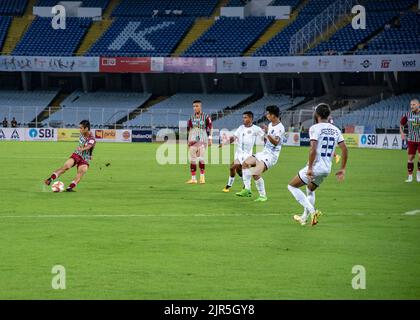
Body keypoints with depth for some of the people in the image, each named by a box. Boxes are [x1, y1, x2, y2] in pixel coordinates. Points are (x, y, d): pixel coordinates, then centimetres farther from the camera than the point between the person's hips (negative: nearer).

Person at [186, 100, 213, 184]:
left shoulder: (206, 117, -2)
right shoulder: (192, 118, 9)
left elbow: (210, 127, 2)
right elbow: (189, 130, 15)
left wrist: (209, 139, -3)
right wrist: (189, 141, 13)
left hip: (202, 140, -4)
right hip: (193, 140, 4)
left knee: (201, 158, -10)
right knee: (192, 159, 0)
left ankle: (202, 177, 5)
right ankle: (193, 178, 4)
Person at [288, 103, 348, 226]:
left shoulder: (315, 128, -11)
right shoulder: (336, 130, 9)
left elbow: (313, 149, -22)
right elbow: (344, 149, 5)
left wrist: (310, 168, -19)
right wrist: (342, 169, 10)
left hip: (316, 166, -7)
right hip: (327, 169, 7)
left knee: (292, 186, 7)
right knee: (310, 189, 30)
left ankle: (312, 211, -6)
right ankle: (304, 217, 35)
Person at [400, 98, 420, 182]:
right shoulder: (407, 115, -1)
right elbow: (401, 124, 14)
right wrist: (402, 133, 1)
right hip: (411, 139, 1)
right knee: (411, 157, 0)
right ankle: (410, 176, 8)